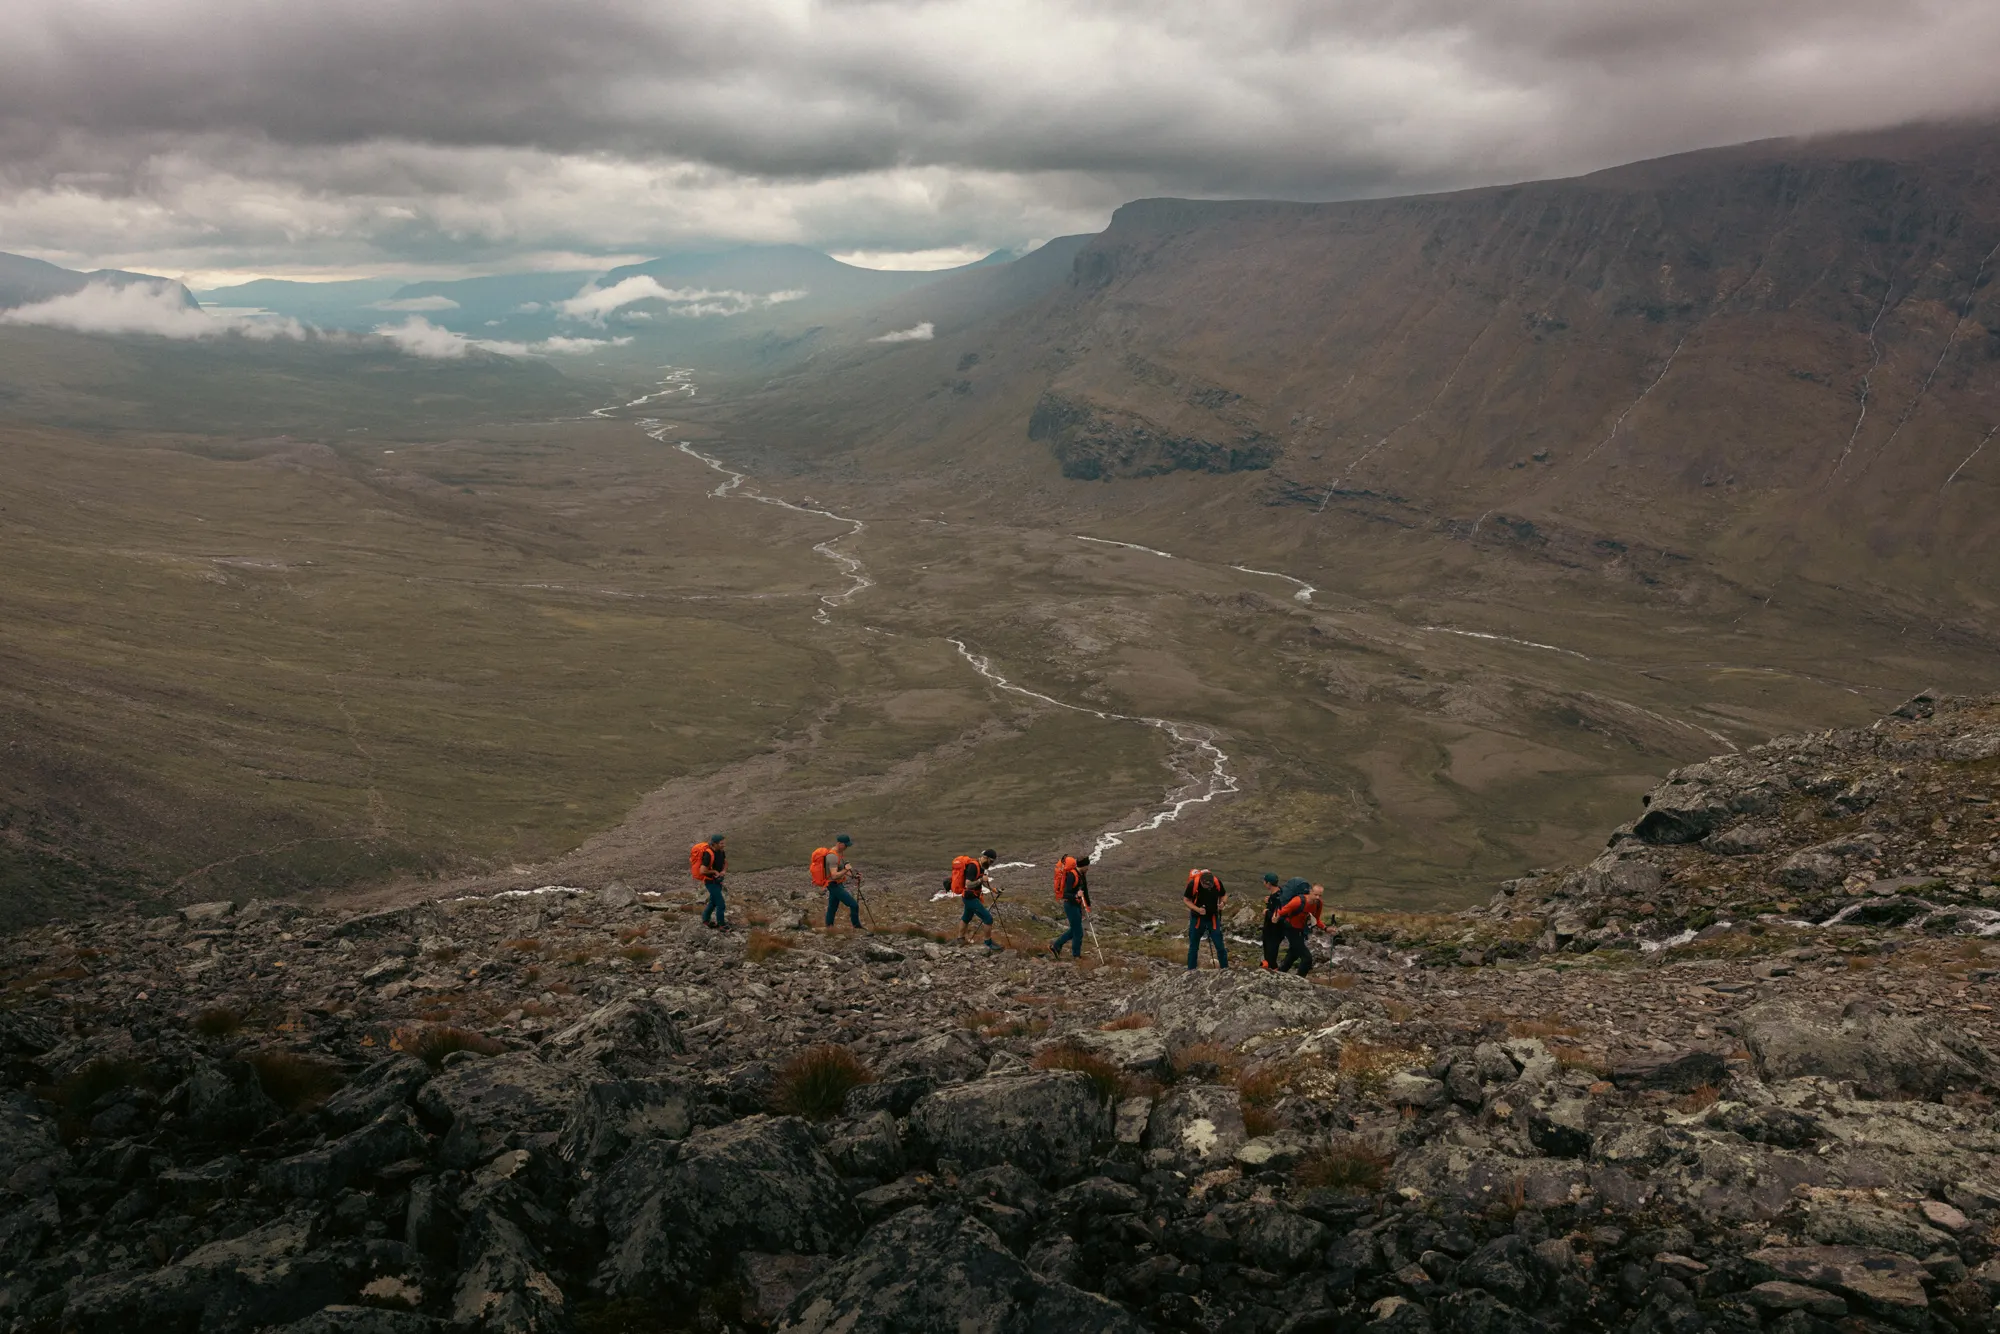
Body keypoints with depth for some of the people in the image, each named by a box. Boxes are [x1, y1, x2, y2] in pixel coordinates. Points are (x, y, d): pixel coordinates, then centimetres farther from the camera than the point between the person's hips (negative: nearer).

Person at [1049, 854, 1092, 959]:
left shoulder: (1082, 874, 4)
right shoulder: (1071, 875, -24)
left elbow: (1085, 890, 17)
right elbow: (1065, 894, -27)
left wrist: (1088, 905, 21)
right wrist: (1076, 896, -44)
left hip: (1077, 905, 9)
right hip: (1071, 905, -9)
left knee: (1074, 930, 20)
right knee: (1078, 932, 1)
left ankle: (1055, 947, 30)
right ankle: (1076, 956, 17)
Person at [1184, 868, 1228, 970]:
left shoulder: (1217, 882, -17)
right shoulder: (1193, 884, -23)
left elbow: (1224, 895, 2)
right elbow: (1186, 900, -10)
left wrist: (1222, 902, -20)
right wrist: (1197, 909, -24)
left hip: (1213, 918, 1)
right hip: (1197, 918, -1)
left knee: (1220, 945, 0)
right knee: (1193, 946, 9)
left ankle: (1225, 968, 13)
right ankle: (1191, 969, 21)